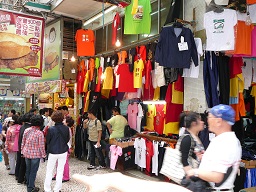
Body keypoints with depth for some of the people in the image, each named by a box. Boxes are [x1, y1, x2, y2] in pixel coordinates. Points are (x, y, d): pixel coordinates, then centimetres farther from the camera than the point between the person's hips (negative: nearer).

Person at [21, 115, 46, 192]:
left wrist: (22, 151, 17)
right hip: (36, 154, -5)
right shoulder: (40, 133, -19)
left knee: (28, 170, 19)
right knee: (33, 171, 8)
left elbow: (23, 142, 4)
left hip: (26, 153, 5)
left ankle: (28, 185, 34)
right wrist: (43, 155, -2)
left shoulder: (26, 130, -4)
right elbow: (41, 146, -14)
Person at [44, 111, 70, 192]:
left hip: (53, 152, -2)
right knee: (60, 171, 13)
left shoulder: (51, 129, -17)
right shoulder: (66, 128, -10)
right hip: (63, 152, 2)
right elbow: (67, 140, 2)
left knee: (49, 171, 14)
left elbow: (47, 141, -6)